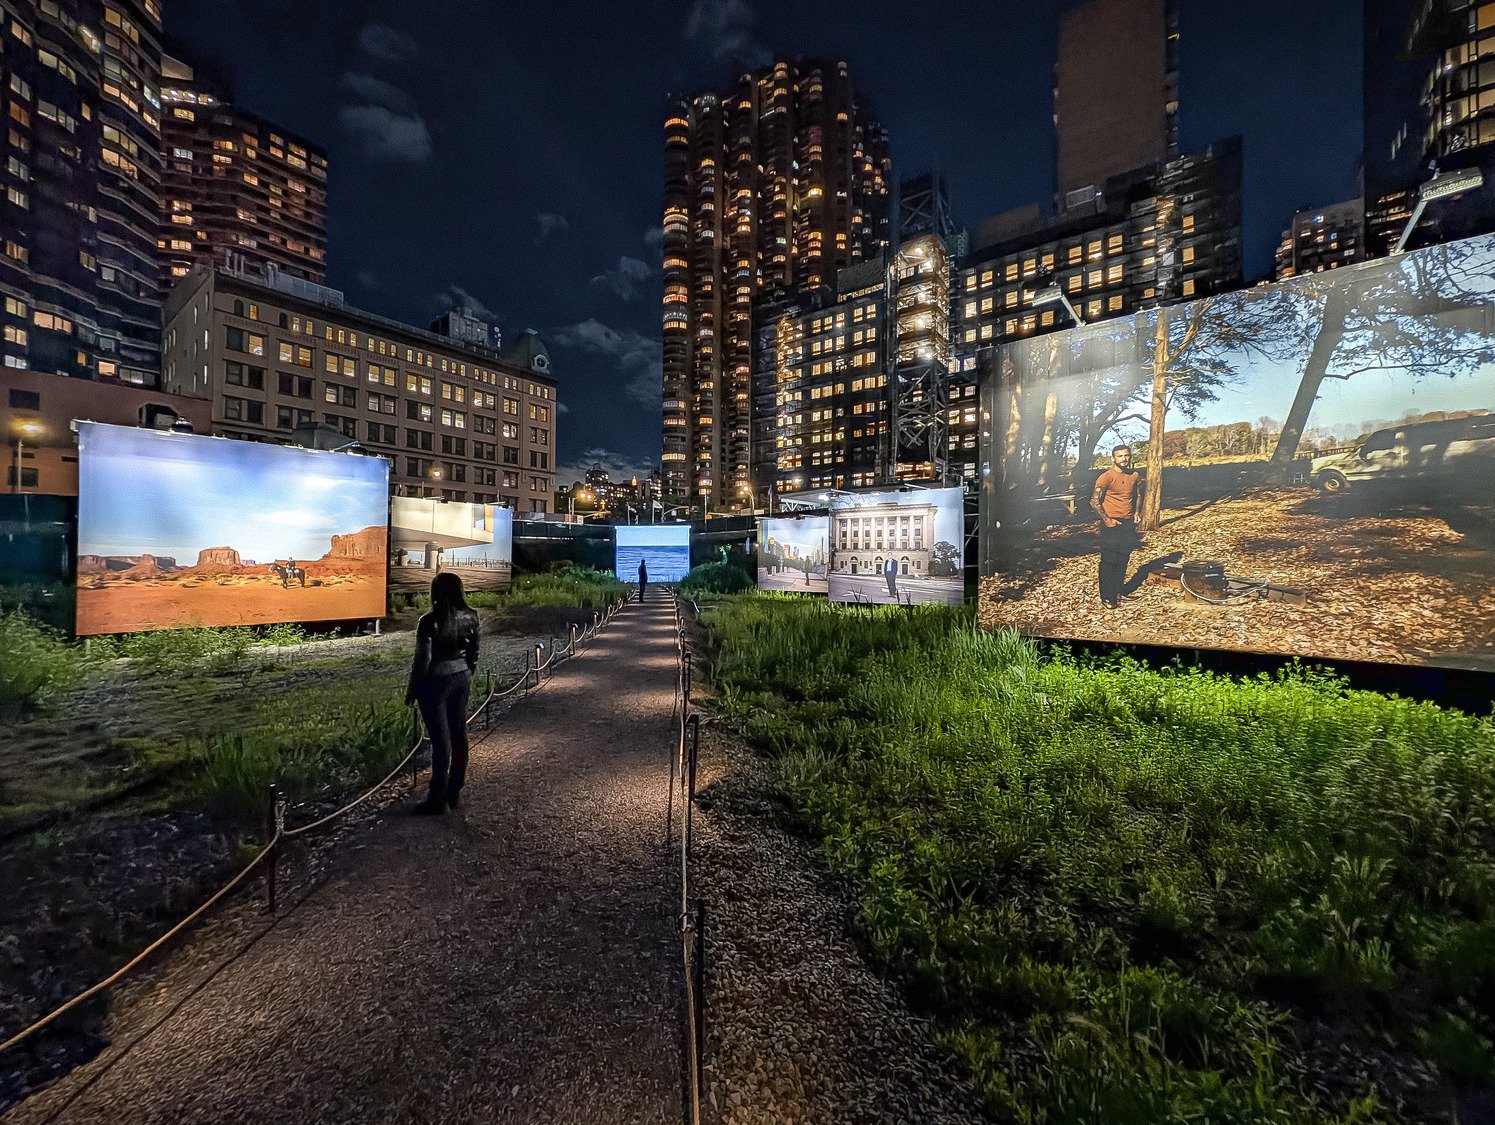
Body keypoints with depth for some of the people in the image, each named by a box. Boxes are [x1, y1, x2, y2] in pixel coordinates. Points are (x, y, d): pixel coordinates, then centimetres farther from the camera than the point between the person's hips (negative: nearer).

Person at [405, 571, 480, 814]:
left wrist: (412, 690, -3)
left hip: (436, 682, -6)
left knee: (441, 739, 1)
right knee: (459, 734, 13)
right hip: (461, 678, 6)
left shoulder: (430, 621, -19)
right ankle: (454, 793, 27)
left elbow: (423, 659, -16)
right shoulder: (470, 617, -2)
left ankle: (438, 800, 13)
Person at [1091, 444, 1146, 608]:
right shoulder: (1106, 477, -12)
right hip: (1112, 524, -6)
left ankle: (1117, 591, 24)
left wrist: (1136, 513, 14)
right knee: (1108, 562, -3)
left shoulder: (1135, 475, 6)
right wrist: (1106, 520, -15)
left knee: (1123, 561, 11)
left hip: (1128, 524, 6)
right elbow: (1094, 502, -14)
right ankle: (1107, 597, 3)